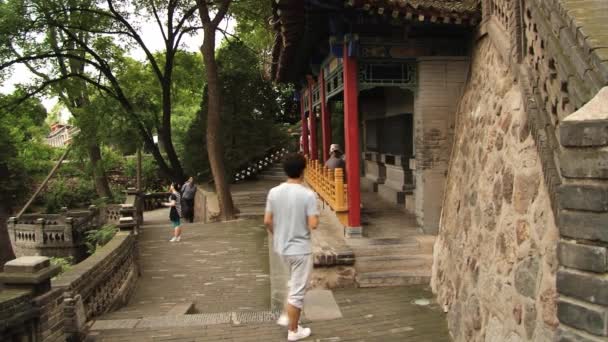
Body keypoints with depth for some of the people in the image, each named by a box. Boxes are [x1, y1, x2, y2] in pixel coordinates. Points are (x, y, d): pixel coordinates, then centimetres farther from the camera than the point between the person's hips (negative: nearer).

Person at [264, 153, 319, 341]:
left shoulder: (274, 192, -4)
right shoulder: (308, 194, -19)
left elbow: (267, 221, 1)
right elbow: (313, 224, -20)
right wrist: (315, 217, 2)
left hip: (282, 247, 6)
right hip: (301, 249, -6)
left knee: (294, 284, 29)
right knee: (297, 291, 8)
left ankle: (287, 316, 35)